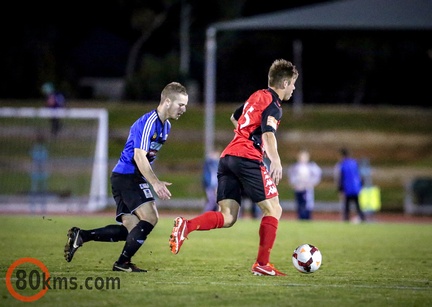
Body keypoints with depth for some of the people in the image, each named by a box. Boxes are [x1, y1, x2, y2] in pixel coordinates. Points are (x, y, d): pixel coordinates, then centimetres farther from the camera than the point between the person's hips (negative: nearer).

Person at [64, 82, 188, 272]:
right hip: (128, 176, -10)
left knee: (131, 230, 5)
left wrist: (155, 182, 20)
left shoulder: (165, 126, 14)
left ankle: (80, 236, 6)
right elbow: (139, 156, -24)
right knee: (150, 218, -17)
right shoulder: (148, 122, -17)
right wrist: (155, 183, -32)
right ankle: (123, 262, -10)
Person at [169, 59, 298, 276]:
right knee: (273, 209, 3)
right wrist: (276, 162, -38)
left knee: (227, 218, 1)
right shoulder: (273, 105, -4)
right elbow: (268, 133, -23)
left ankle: (186, 226, -22)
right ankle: (262, 264, 1)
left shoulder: (257, 96, 22)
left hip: (227, 157, 8)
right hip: (248, 158, -8)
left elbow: (234, 117, 40)